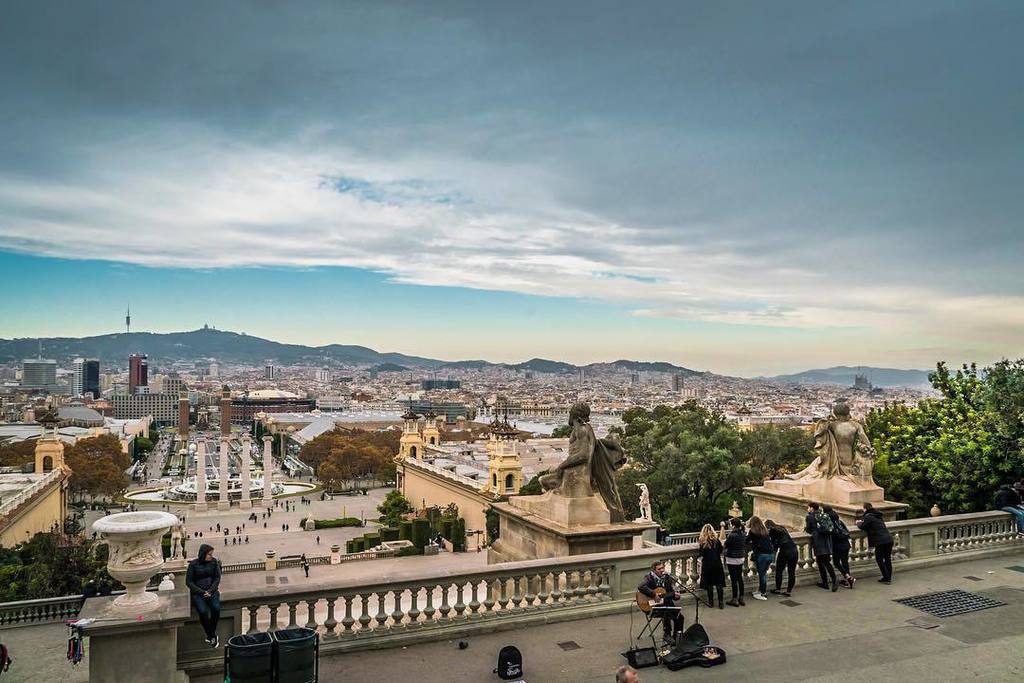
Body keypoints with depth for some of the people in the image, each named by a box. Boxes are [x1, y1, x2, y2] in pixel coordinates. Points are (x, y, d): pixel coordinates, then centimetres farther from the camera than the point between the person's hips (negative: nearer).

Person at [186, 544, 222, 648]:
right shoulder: (193, 564, -3)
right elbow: (188, 582, -2)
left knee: (216, 608, -26)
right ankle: (212, 636, -11)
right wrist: (202, 592, -12)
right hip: (197, 592, -2)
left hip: (212, 590, 2)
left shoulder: (214, 561, 4)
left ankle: (211, 635, -6)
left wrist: (210, 591, -10)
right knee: (203, 612, -28)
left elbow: (217, 578, 5)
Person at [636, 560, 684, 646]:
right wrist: (654, 594, -28)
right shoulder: (650, 577, -9)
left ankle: (677, 637, 3)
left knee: (679, 615, -14)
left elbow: (670, 592, 18)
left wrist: (675, 595, -5)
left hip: (666, 603, 6)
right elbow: (641, 587, -27)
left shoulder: (666, 577, 10)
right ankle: (667, 636, -14)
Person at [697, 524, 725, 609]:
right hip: (717, 564, 1)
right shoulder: (716, 540, -7)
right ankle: (721, 603, 6)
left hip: (707, 565, -1)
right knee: (719, 584, 7)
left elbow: (701, 554, -7)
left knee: (709, 584, 9)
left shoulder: (702, 542, -10)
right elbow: (721, 550, 4)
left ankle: (710, 602, 15)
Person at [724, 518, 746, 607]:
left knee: (734, 579, -1)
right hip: (741, 559, 7)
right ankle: (741, 598, 20)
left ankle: (735, 600, 4)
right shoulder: (743, 535, 2)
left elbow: (726, 545, -8)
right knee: (740, 578, 14)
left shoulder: (732, 535, -19)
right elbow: (744, 545, 12)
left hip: (732, 559, -7)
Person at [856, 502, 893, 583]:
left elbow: (862, 527, -5)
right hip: (889, 539, 8)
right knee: (887, 559, 15)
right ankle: (889, 577, 19)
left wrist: (858, 523, 14)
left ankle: (886, 578, 3)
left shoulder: (868, 517, -8)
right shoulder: (878, 516, 18)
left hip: (880, 541, -8)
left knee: (879, 559, 5)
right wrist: (862, 521, 25)